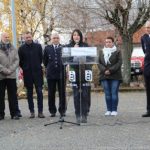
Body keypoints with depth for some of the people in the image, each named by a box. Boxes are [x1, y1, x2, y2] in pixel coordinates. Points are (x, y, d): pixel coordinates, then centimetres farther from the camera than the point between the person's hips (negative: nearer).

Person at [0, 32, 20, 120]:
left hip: (12, 76, 2)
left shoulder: (13, 49, 11)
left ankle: (14, 113, 7)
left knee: (13, 95, 3)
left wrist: (10, 70, -10)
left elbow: (16, 60, 4)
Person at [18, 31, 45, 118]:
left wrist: (38, 66, 9)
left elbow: (41, 58, 10)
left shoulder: (38, 46, 4)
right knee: (29, 93, 5)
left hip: (37, 72, 0)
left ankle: (40, 111, 1)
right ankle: (32, 111, 11)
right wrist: (24, 68, 3)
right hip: (27, 73, 0)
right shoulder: (21, 48, 2)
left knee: (39, 92, -4)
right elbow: (20, 61, 7)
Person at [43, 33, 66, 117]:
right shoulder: (47, 48, 7)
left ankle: (62, 110, 12)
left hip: (61, 73, -1)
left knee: (62, 93, 4)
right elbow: (45, 61, 12)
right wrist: (49, 67, 8)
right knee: (51, 94, 4)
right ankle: (52, 111, 12)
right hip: (51, 74, 1)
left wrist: (63, 67, -1)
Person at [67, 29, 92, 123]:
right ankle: (78, 115, 8)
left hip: (85, 72, 0)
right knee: (76, 95, 1)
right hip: (75, 73, 0)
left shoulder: (85, 45, 6)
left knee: (85, 94, -2)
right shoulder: (69, 46, 6)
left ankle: (84, 115, 4)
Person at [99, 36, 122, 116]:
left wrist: (111, 70, -14)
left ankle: (114, 110, -1)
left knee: (114, 93, -4)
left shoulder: (117, 52, 4)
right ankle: (109, 110, 7)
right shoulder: (101, 52, 14)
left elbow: (119, 63, -5)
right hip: (104, 76, 3)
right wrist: (104, 70, -11)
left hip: (115, 76, -3)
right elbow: (99, 63, 7)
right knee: (107, 94, 3)